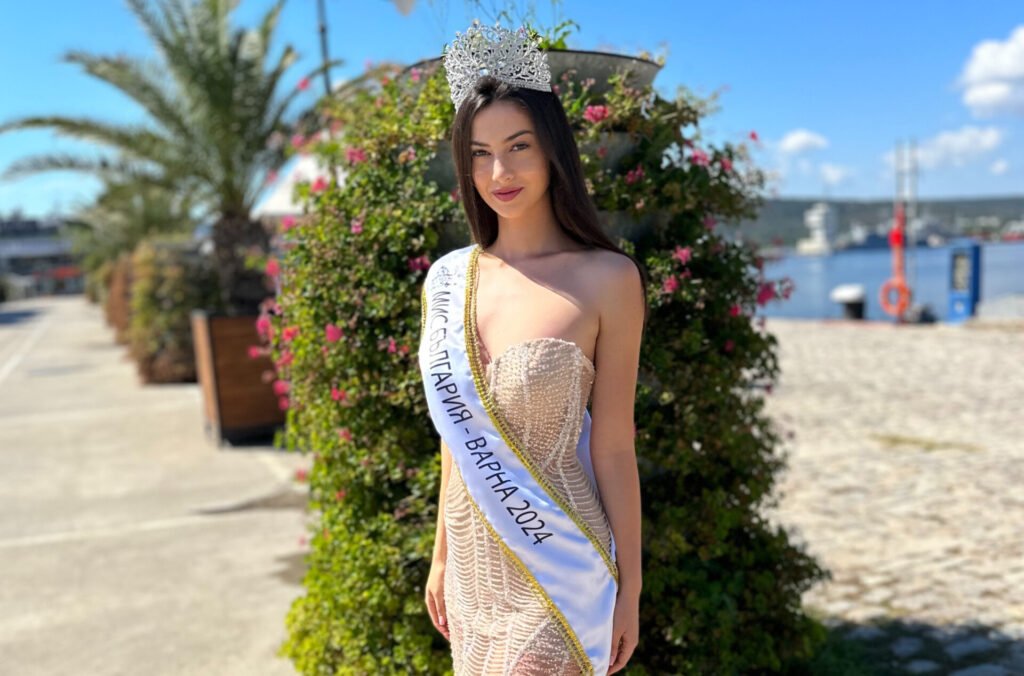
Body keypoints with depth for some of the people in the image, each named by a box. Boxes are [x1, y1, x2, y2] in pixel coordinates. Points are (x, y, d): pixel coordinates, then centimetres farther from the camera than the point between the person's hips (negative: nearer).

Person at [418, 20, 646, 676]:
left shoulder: (606, 278, -13)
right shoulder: (448, 278, 1)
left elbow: (614, 447, -10)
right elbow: (458, 434, 8)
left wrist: (629, 586, -4)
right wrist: (442, 556, 13)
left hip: (557, 566, -5)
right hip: (474, 560, 5)